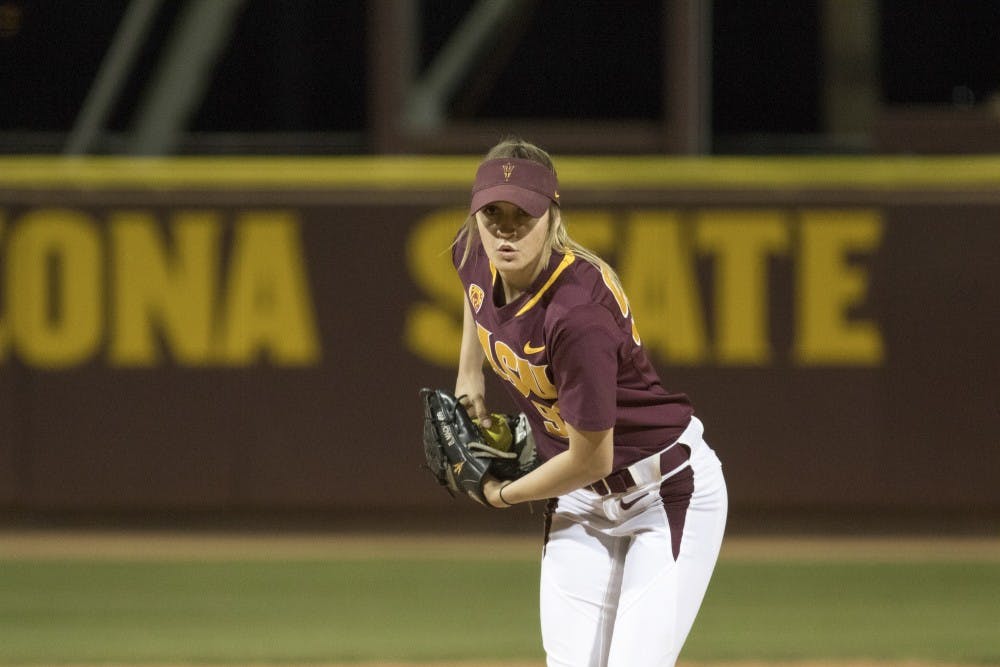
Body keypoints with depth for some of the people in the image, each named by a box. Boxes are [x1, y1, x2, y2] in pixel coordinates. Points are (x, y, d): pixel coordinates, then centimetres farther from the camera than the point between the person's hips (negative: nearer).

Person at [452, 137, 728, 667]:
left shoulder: (578, 314, -33)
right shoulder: (474, 258, -10)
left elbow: (590, 460, -25)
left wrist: (505, 494, -9)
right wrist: (469, 373, 17)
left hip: (667, 491, -7)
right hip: (579, 504, 7)